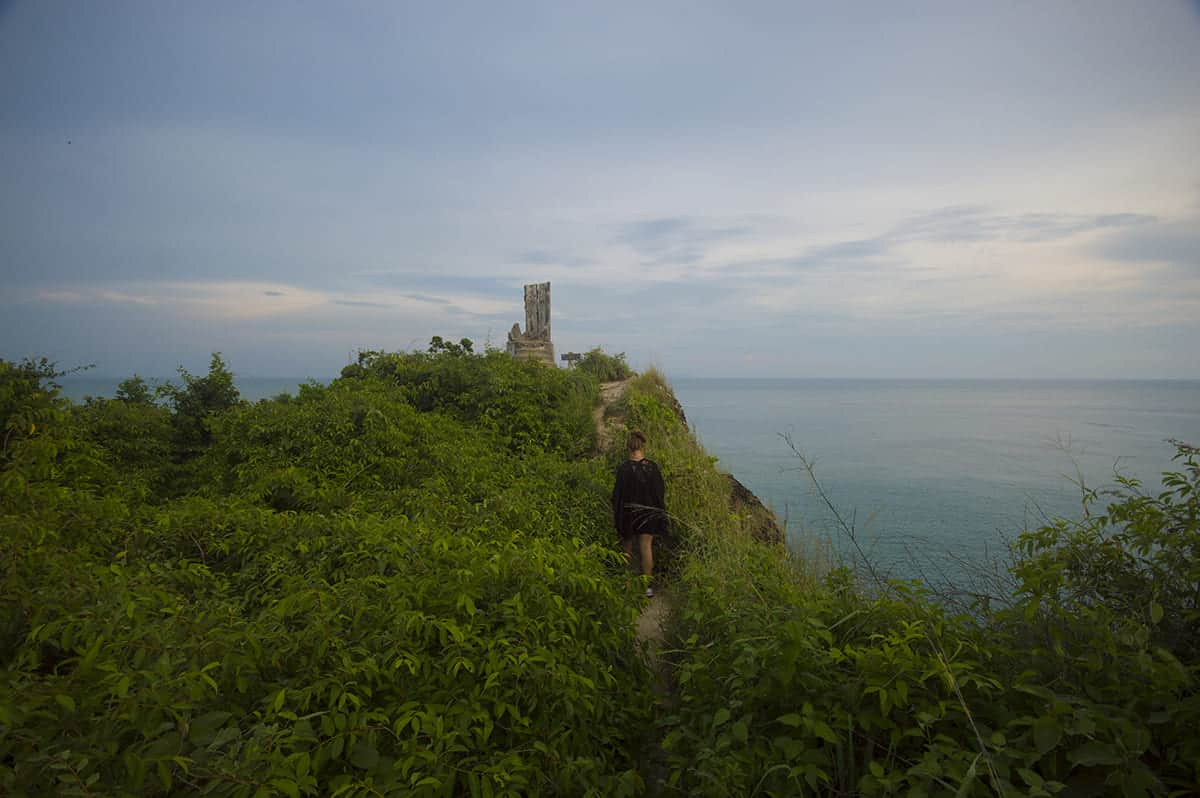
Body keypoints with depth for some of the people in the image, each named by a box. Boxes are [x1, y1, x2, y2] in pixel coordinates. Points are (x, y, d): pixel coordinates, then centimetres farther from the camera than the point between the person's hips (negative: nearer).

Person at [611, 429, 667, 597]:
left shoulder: (624, 468, -17)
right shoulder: (652, 466, -7)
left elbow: (618, 494, -12)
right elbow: (661, 490, 1)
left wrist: (615, 514, -1)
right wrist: (660, 511, 14)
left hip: (628, 512, -2)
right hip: (649, 512, 2)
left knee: (627, 545, 17)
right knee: (646, 546, 6)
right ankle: (648, 586, 4)